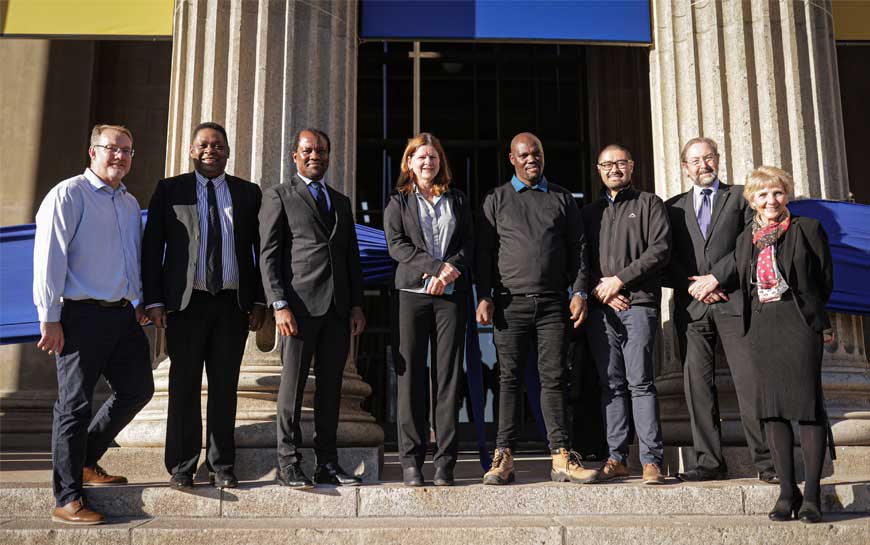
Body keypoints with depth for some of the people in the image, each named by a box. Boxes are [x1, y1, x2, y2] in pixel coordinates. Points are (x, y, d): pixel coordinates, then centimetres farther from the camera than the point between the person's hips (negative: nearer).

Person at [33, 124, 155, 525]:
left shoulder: (131, 204, 16)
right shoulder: (68, 195, -8)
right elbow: (49, 260, -12)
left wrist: (138, 303, 20)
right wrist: (49, 319, -15)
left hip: (122, 314, 8)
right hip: (81, 316, -8)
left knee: (137, 390, 12)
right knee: (75, 405, -1)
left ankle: (85, 461, 31)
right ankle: (67, 500, 9)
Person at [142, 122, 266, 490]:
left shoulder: (248, 193, 8)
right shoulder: (169, 190, 5)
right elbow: (151, 248, 2)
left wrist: (260, 301, 2)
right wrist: (153, 301, -5)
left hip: (233, 303, 1)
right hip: (185, 302, -1)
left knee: (225, 387, 6)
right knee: (184, 386, 3)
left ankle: (222, 467, 16)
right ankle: (181, 467, 14)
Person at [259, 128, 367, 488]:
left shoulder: (341, 202, 22)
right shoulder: (279, 197, 5)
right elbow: (268, 255, -2)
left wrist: (357, 305, 10)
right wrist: (279, 305, -12)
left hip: (337, 308, 5)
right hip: (299, 305, -5)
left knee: (331, 386, 6)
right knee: (293, 385, -2)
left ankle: (327, 464, 12)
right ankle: (288, 465, 5)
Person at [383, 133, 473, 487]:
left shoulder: (457, 200, 18)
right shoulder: (398, 202, 12)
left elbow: (468, 244, 10)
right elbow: (396, 245, -1)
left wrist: (450, 271, -10)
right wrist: (436, 266, -12)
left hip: (452, 294, 1)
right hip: (412, 293, -1)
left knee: (448, 375, -2)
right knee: (411, 375, -4)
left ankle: (445, 461, 1)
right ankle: (411, 460, 1)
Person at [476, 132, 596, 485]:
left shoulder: (562, 198, 15)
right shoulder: (496, 200, 12)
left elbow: (578, 247, 13)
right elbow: (484, 251, 7)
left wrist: (579, 292, 2)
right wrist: (484, 297, -3)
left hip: (553, 302, 1)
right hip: (511, 301, -1)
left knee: (554, 379, 0)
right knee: (509, 379, -2)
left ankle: (562, 459, 2)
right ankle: (504, 459, 1)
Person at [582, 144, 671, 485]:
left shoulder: (649, 204, 10)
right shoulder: (589, 212, 22)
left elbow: (660, 250, -2)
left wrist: (620, 280, -9)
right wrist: (598, 288, -2)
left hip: (639, 303, -4)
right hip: (600, 307, 4)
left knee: (640, 381, -9)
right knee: (611, 384, 3)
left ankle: (652, 460, -5)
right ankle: (616, 458, 7)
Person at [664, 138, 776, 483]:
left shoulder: (741, 197, 13)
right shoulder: (673, 207, 19)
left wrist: (714, 277, -9)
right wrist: (692, 285, -5)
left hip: (733, 301, -2)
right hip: (691, 307, 2)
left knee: (750, 382, -6)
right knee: (697, 386, -1)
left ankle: (765, 461, -1)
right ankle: (709, 461, 4)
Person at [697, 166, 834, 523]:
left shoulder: (807, 229, 3)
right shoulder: (746, 238, 16)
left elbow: (825, 280, 5)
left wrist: (808, 311, 5)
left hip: (800, 323, -4)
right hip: (761, 328, 4)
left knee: (807, 404, -5)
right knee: (772, 407, 3)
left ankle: (811, 494, -1)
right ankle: (787, 491, 9)